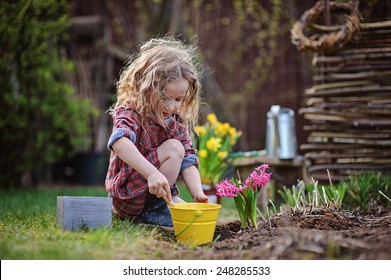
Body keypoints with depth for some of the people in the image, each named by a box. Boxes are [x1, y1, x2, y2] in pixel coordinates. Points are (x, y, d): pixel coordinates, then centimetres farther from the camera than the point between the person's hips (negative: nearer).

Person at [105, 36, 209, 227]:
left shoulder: (177, 121, 5)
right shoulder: (131, 112, -16)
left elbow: (188, 162, 1)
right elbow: (119, 142, -38)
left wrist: (198, 194, -18)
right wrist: (152, 173, -50)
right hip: (128, 197, -7)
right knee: (174, 148, -21)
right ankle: (154, 208, -14)